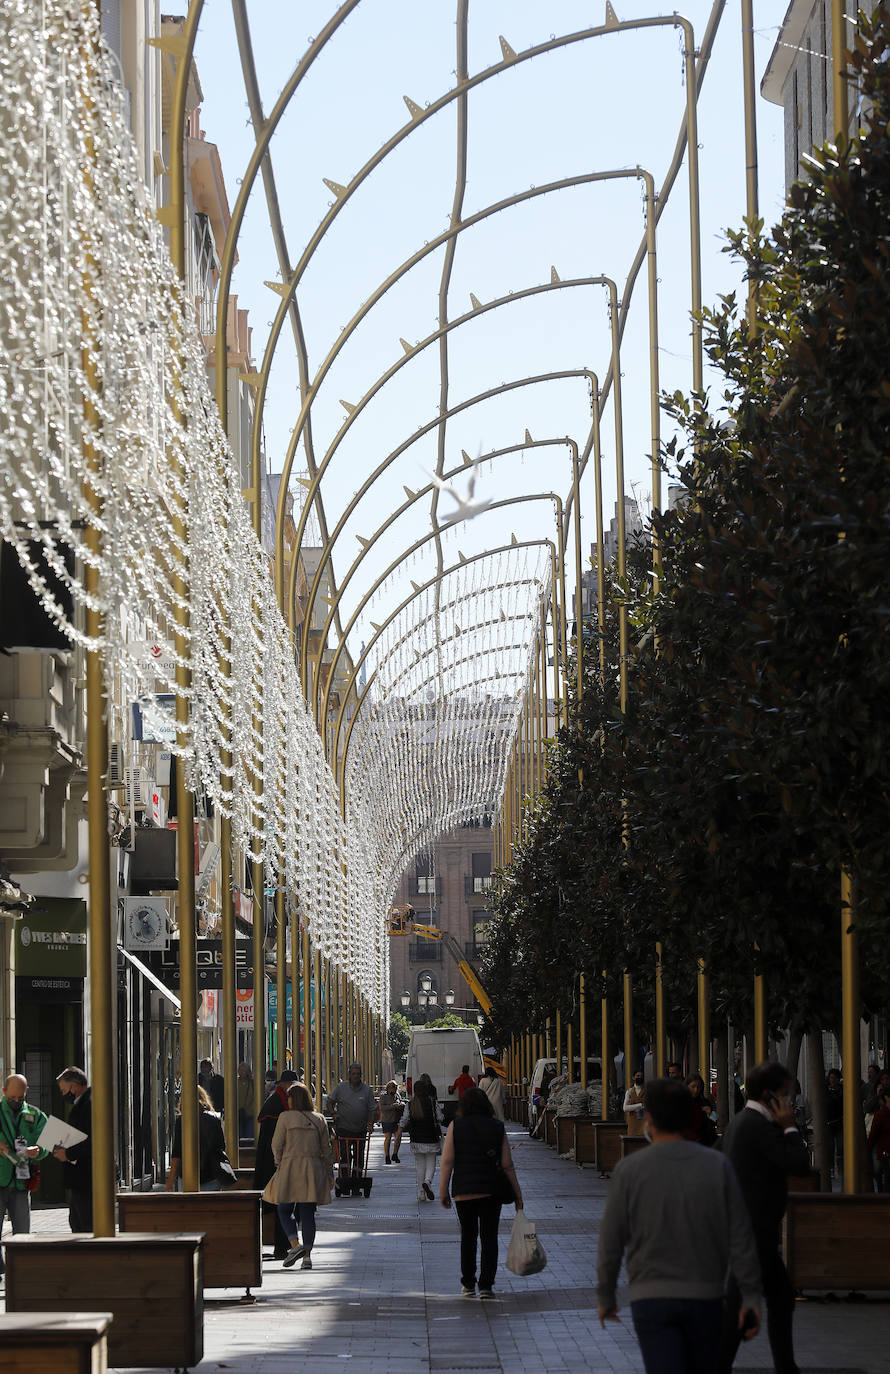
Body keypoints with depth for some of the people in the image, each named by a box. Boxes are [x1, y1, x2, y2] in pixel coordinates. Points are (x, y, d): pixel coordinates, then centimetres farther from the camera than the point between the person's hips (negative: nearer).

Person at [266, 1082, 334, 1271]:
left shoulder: (286, 1117, -5)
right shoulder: (319, 1119, 6)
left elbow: (276, 1145, -4)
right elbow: (326, 1150, 9)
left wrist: (279, 1164, 12)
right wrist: (329, 1175, 16)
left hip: (290, 1168, -3)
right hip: (313, 1170, 3)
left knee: (285, 1210, 8)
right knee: (308, 1213, 6)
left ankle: (295, 1245, -13)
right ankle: (307, 1255, 2)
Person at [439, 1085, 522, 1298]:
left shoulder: (456, 1126, -2)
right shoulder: (497, 1127, 2)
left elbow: (447, 1161, -6)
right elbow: (507, 1164, 2)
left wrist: (443, 1191, 0)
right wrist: (517, 1193, 9)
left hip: (463, 1191, 0)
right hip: (491, 1190, 0)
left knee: (468, 1236, 15)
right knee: (489, 1237, 5)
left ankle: (468, 1284, 19)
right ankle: (486, 1286, -1)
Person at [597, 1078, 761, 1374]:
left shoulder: (630, 1170, -8)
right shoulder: (717, 1166, -5)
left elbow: (611, 1241, -3)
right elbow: (740, 1238, -5)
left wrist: (605, 1296, 10)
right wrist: (751, 1297, 2)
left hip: (651, 1299, -2)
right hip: (705, 1296, 2)